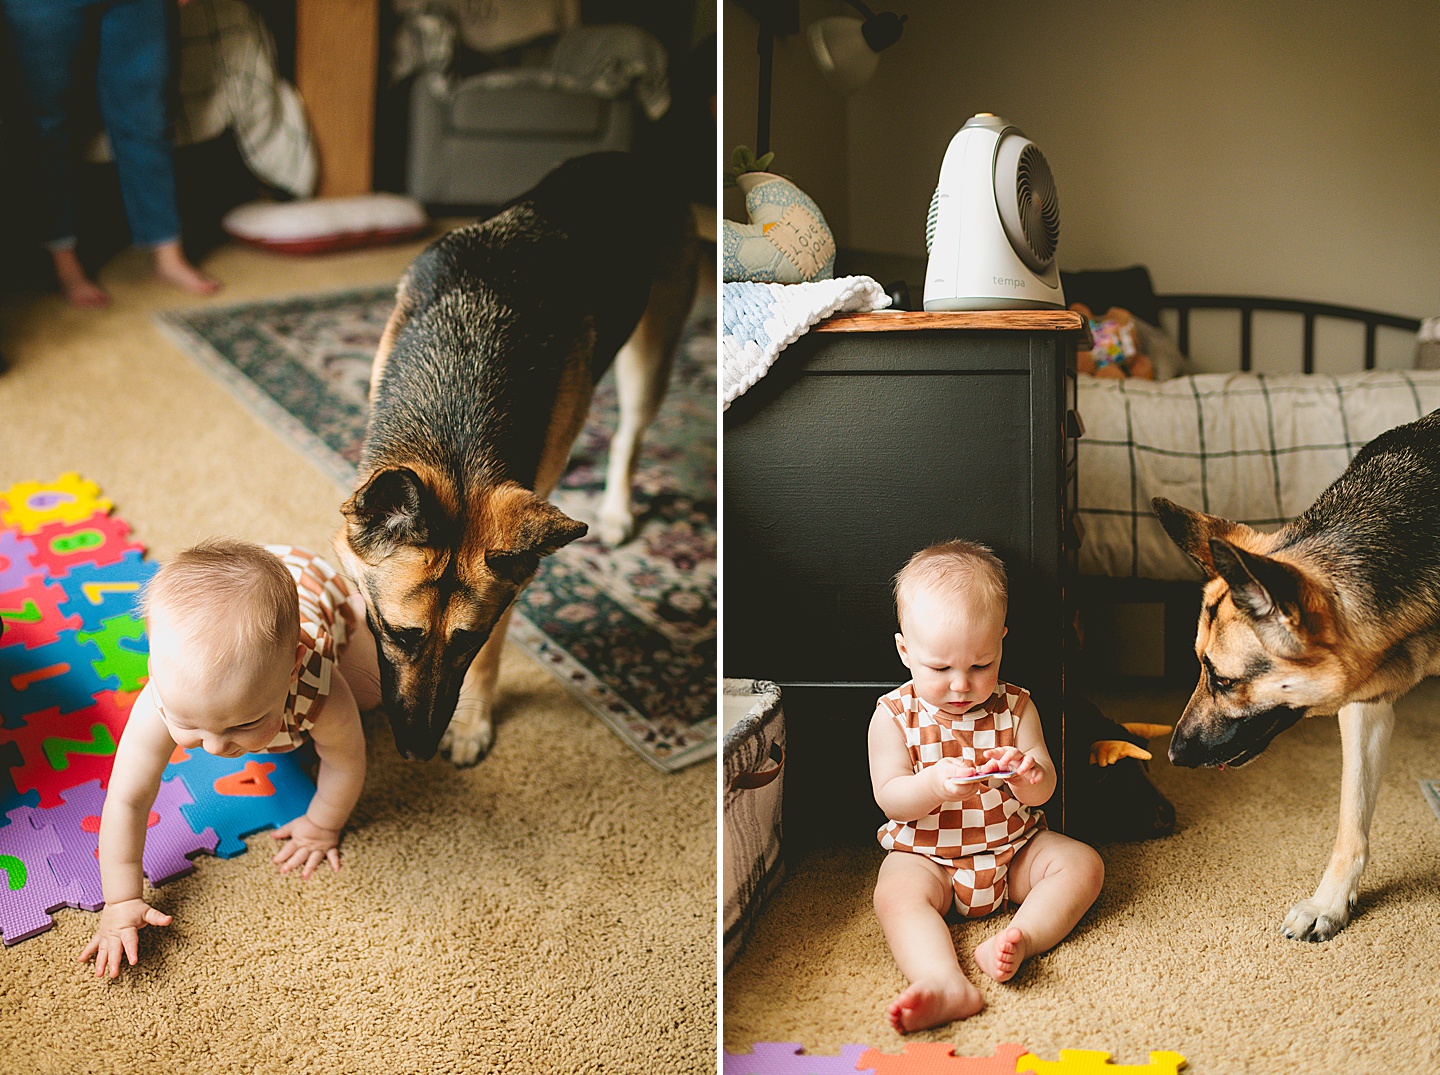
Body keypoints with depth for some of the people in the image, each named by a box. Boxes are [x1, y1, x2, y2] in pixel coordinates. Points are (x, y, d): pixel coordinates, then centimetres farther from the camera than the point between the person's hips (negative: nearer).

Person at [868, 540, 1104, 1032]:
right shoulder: (894, 715, -7)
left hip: (1013, 849, 3)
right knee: (895, 895, -31)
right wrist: (934, 786, -34)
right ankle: (947, 983, -52)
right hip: (926, 856, -3)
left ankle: (1021, 938, -32)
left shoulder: (1014, 707, -2)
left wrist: (1030, 777, -30)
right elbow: (890, 799, -12)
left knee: (1084, 863, -16)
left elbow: (1042, 792, -3)